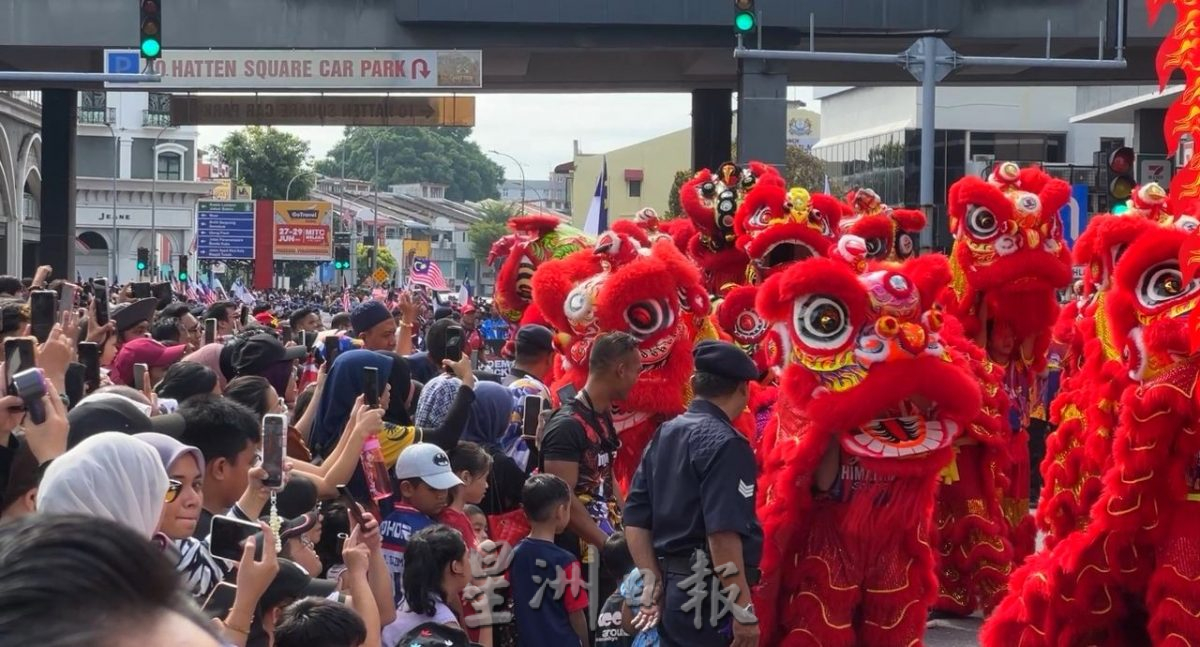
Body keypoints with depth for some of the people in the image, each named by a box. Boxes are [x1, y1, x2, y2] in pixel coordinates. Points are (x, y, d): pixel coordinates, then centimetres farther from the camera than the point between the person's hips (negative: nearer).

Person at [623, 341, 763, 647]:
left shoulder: (661, 437, 12)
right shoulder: (724, 443, -13)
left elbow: (635, 520, 11)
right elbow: (723, 533, -23)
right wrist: (743, 611, -20)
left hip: (673, 593, 8)